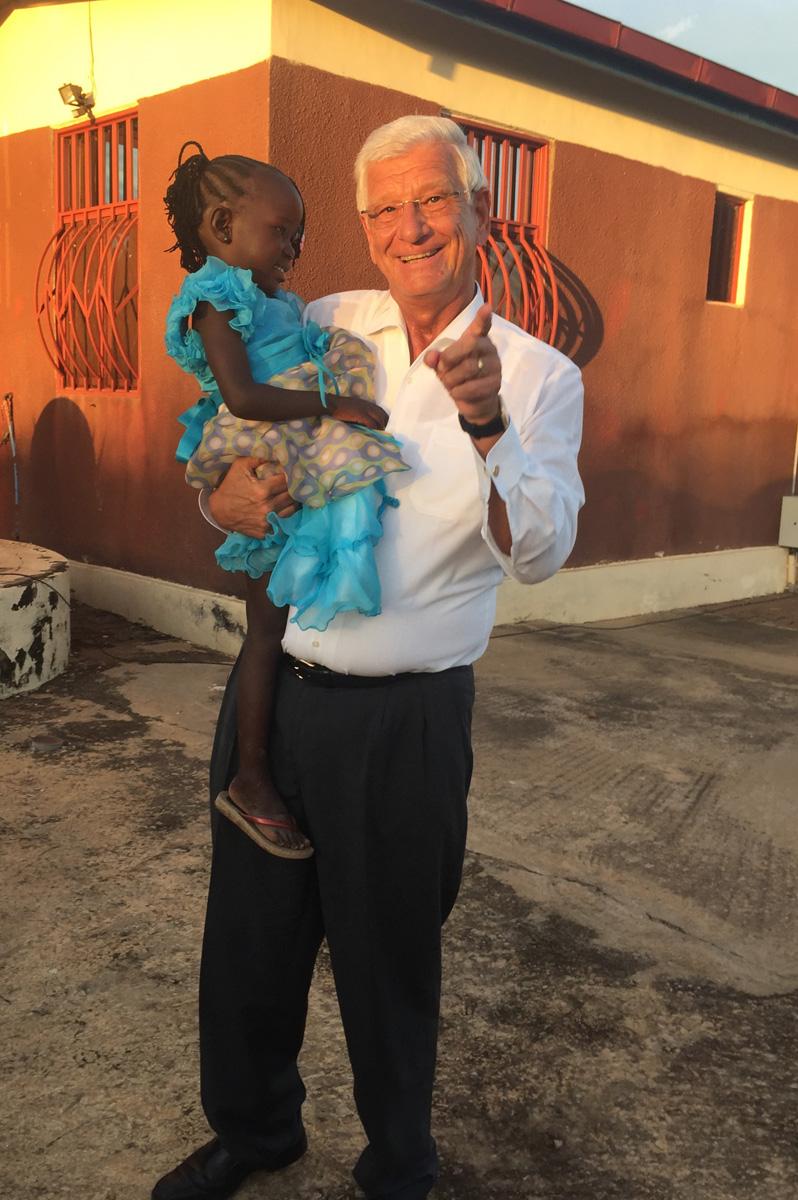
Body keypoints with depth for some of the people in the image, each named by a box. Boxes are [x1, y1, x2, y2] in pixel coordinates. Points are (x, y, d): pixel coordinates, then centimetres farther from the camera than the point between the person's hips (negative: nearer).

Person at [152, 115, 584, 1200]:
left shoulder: (539, 376, -3)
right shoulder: (320, 328, 5)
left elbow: (539, 550, -16)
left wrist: (487, 425, -32)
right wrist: (230, 491, -9)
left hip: (405, 717, -3)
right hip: (273, 689, 4)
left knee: (389, 958, 13)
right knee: (249, 936, 19)